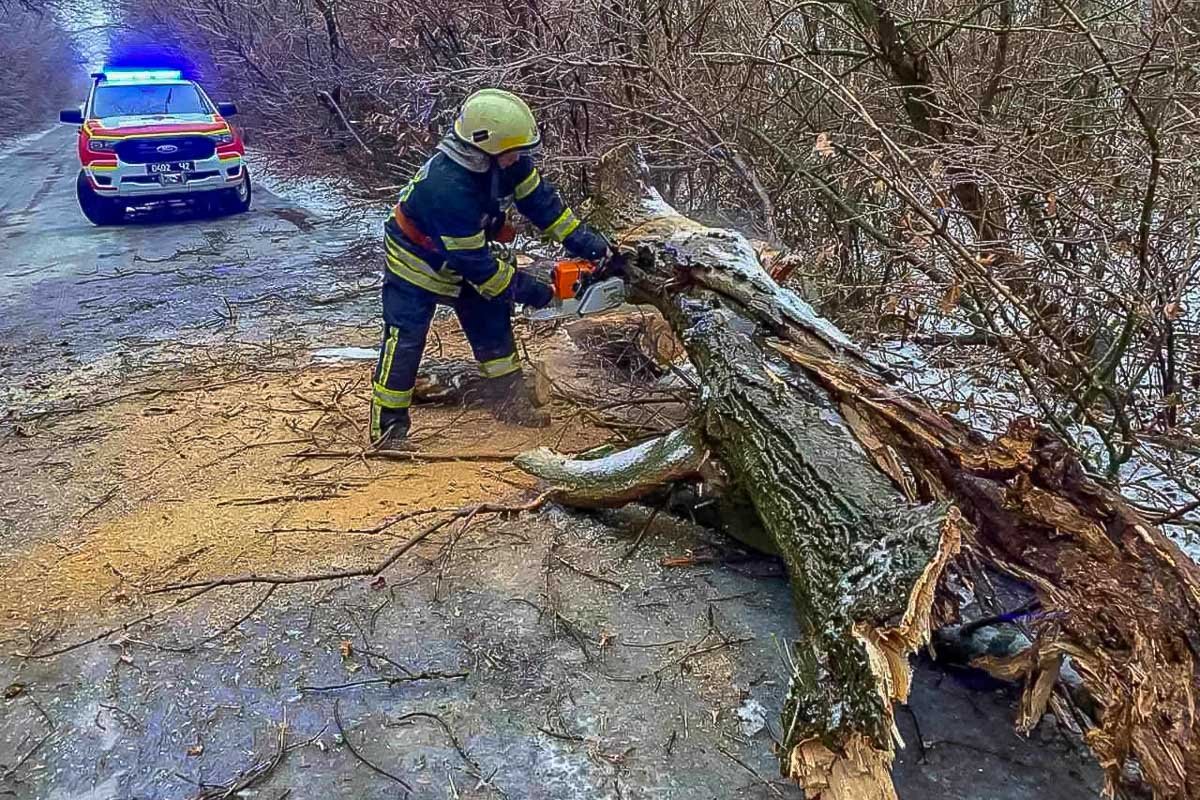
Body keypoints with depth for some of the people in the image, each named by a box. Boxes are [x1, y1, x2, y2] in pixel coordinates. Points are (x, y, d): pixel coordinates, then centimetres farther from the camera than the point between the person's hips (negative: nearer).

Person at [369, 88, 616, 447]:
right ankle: (388, 426, 1)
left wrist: (581, 239, -12)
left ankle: (509, 400, 22)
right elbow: (474, 260, -33)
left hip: (462, 259, 8)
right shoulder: (448, 187, -40)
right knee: (405, 340, -7)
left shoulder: (503, 160, -19)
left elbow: (538, 198, -7)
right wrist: (524, 289, -23)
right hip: (417, 264, -8)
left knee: (492, 322, 10)